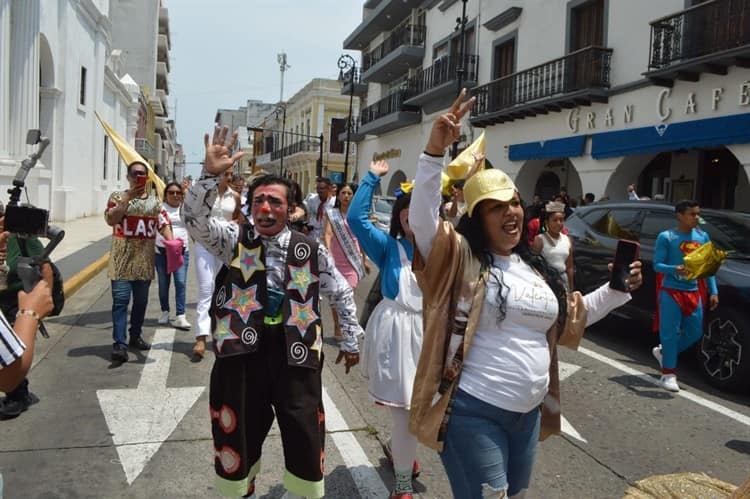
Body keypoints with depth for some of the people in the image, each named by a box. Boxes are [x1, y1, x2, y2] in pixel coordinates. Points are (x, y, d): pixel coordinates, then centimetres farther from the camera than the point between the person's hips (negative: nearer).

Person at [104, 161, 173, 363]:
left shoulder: (154, 199, 12)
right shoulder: (118, 196, 2)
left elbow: (163, 223, 8)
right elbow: (110, 220, -11)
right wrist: (128, 198, -17)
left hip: (145, 258, 4)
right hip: (123, 257, -4)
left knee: (141, 300, 13)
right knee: (121, 300, -10)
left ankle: (136, 336, 28)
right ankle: (119, 343, -10)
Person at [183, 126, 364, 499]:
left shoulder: (311, 251, 1)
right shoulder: (234, 239, 0)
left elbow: (342, 294, 12)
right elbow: (195, 220, -16)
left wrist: (351, 341, 14)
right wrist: (211, 175, -29)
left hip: (296, 356, 1)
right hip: (243, 353, 0)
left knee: (306, 438, 9)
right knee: (239, 437, 14)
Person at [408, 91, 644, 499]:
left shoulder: (535, 267, 9)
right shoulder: (460, 257, -11)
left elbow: (571, 317, 22)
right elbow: (421, 218, -28)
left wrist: (617, 290, 11)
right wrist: (434, 152, -37)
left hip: (528, 414, 8)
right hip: (474, 412, -7)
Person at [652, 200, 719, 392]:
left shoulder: (703, 237, 8)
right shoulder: (666, 237, -7)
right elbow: (657, 264, -9)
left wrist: (713, 291, 5)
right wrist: (674, 269, -28)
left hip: (693, 292, 6)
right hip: (671, 291, -6)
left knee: (695, 333, 11)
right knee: (670, 332, -4)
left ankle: (663, 352, 32)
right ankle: (668, 374, 4)